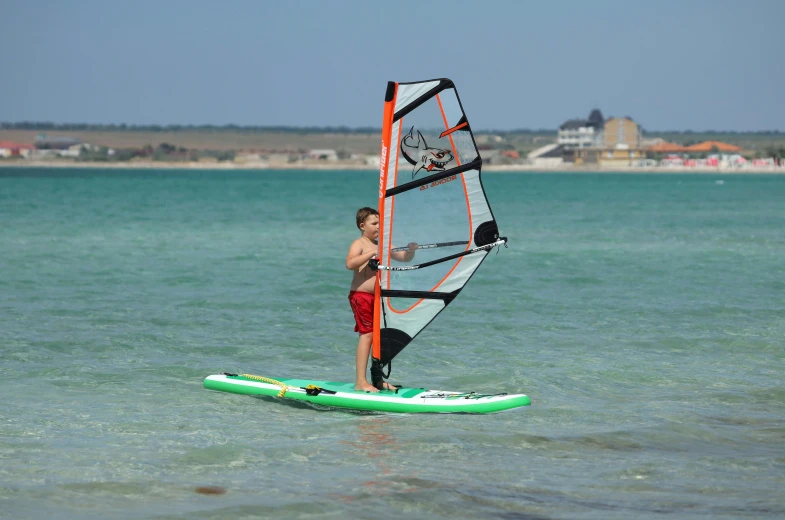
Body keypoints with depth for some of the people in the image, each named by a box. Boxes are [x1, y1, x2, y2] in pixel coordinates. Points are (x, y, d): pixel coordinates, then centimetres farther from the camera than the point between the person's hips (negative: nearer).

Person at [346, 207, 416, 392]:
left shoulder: (382, 246, 16)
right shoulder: (359, 244, -6)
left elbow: (403, 257, 21)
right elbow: (350, 263, -24)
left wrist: (411, 250, 0)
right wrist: (372, 253, -26)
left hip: (377, 297, 8)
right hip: (361, 295, -8)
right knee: (367, 334, -13)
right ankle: (360, 382, -15)